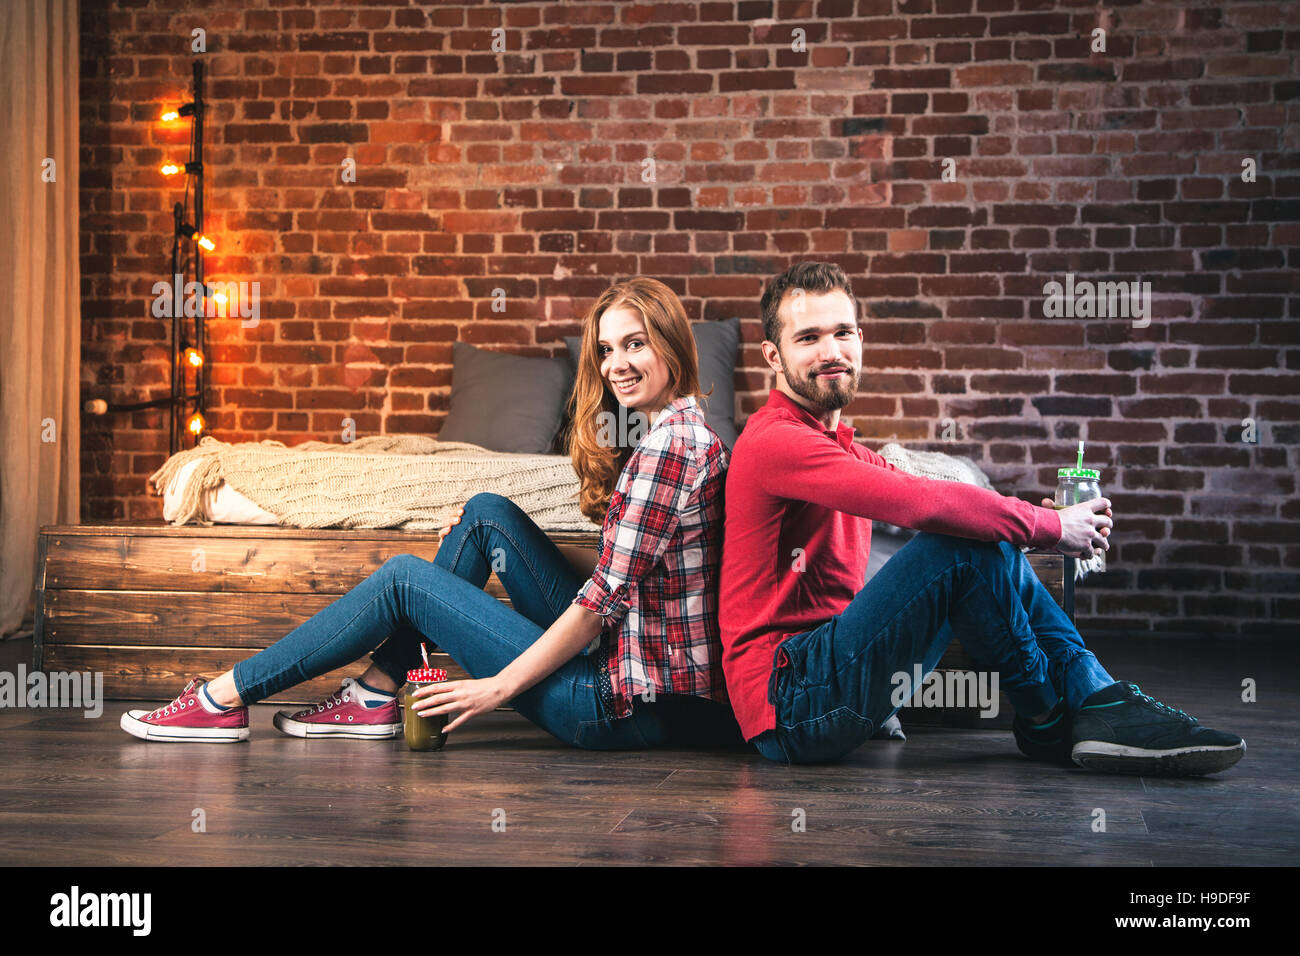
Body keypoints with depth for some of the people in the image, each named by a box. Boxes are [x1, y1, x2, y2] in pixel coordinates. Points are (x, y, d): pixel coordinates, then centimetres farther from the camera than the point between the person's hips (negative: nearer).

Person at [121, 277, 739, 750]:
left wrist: (499, 686, -14)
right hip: (616, 649, 9)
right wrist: (479, 539, 9)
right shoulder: (670, 431, 12)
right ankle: (375, 697, 12)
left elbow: (606, 596, -20)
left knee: (404, 578, -4)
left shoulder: (669, 446, -18)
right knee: (487, 511, 9)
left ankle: (223, 701, 8)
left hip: (636, 703, -9)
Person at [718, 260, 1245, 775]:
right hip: (788, 704, -9)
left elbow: (938, 497, 8)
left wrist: (1058, 517, -9)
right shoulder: (776, 442, -14)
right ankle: (1047, 721, -2)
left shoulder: (840, 448, 19)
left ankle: (1095, 696, -2)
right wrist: (1051, 525, -14)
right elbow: (924, 503, -26)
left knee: (989, 537, 5)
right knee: (967, 543, -21)